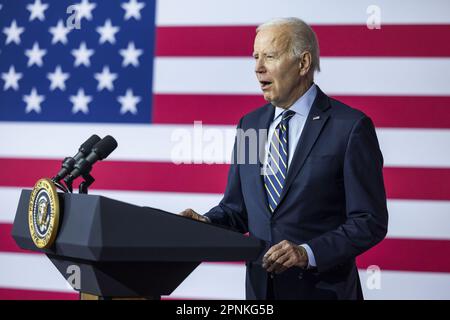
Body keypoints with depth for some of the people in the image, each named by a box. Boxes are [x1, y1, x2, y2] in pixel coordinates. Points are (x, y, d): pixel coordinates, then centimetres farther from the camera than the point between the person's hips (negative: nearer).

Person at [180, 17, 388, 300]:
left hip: (322, 288, -5)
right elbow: (236, 208, 11)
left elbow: (370, 222, -13)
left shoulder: (350, 127, -11)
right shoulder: (249, 125, 6)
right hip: (260, 286, 5)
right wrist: (205, 223, -9)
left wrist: (308, 253, -24)